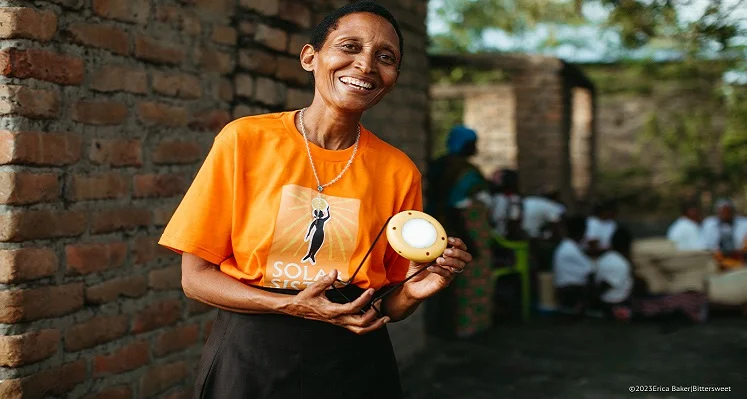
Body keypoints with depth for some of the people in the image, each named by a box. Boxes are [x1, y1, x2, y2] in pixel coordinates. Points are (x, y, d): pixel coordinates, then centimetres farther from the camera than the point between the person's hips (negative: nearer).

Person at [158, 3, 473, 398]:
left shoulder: (398, 170, -2)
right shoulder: (245, 139, -8)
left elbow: (387, 306, 7)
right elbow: (195, 276, -6)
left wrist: (413, 291, -15)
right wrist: (294, 306, -19)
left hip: (354, 363, 2)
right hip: (249, 359, -2)